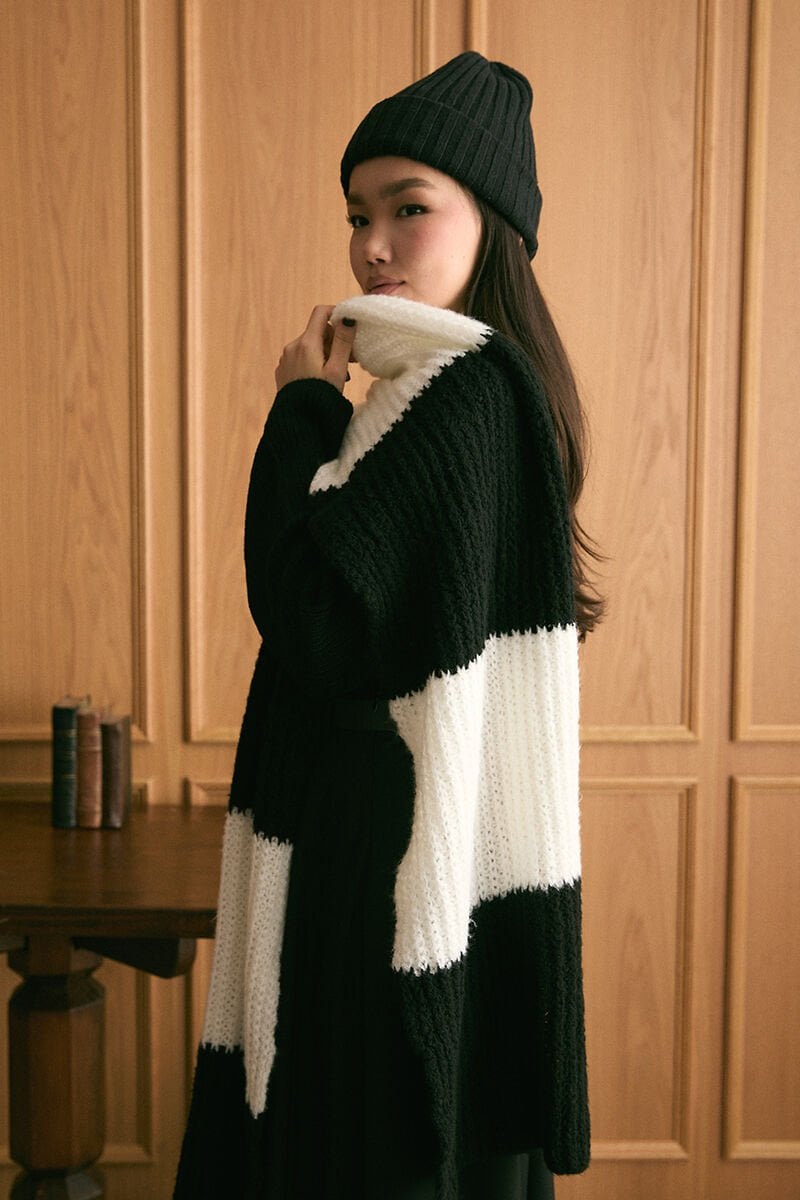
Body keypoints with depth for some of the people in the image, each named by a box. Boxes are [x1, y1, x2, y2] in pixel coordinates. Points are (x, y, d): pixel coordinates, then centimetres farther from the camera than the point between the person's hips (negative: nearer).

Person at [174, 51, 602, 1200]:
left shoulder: (467, 391, -18)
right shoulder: (461, 384, 11)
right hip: (404, 841, 10)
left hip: (402, 854, -10)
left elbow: (314, 625, -22)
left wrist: (303, 410, -13)